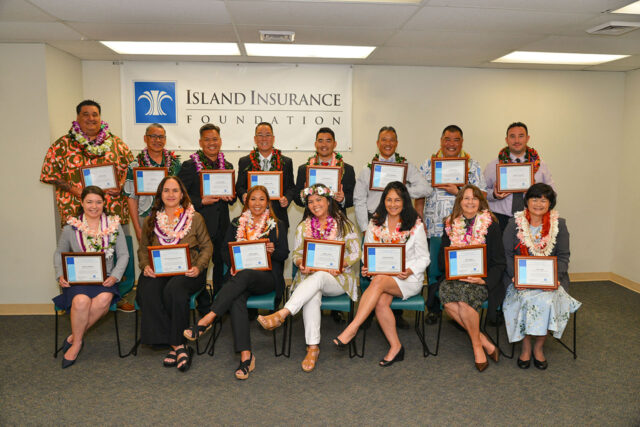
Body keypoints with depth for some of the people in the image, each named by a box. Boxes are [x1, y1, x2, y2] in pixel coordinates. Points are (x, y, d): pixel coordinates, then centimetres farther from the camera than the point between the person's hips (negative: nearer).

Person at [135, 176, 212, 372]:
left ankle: (176, 345, -21)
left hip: (187, 271, -2)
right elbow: (142, 249, 17)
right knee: (148, 292, -30)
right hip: (158, 271, 3)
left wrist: (198, 267, -10)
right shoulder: (151, 221, 16)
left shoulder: (195, 218, 9)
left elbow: (207, 246, 7)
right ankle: (179, 347, -26)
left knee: (174, 289, -35)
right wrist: (146, 266, -4)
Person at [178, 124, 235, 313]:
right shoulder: (189, 166, -4)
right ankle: (204, 306, 19)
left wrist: (229, 197, -5)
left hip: (222, 226, 4)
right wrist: (202, 201, -17)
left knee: (222, 265, 12)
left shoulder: (228, 166, 12)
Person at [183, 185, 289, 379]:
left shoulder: (276, 225, 15)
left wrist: (273, 251, -13)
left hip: (267, 277, -1)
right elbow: (225, 251, 15)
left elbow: (284, 254, 10)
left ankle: (207, 319, -38)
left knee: (244, 275, -37)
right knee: (236, 299, -33)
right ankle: (246, 355, -37)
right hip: (239, 275, 2)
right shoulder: (236, 224, 20)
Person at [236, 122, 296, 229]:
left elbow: (291, 187, 10)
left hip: (278, 217, 0)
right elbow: (240, 186, 10)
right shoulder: (244, 162, 9)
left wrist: (287, 198, -10)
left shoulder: (286, 162, 9)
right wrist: (244, 195, -12)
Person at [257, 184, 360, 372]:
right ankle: (313, 347, -34)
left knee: (318, 277, -38)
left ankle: (281, 314, -45)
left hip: (338, 277, -2)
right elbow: (296, 254, 12)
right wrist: (301, 264, -11)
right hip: (310, 275, 2)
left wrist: (341, 264, -17)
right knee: (312, 295, -35)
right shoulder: (303, 226, 14)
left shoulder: (343, 224, 5)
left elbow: (356, 253, 2)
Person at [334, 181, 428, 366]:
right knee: (381, 302, -29)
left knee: (379, 281, -33)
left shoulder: (415, 225, 0)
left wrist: (409, 271, -16)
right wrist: (366, 267, -9)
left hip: (409, 278, -3)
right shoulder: (375, 223, 9)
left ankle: (352, 329, -33)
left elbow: (423, 258, 3)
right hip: (381, 277, 3)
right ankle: (396, 347, -13)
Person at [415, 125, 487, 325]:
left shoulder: (473, 165, 8)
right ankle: (434, 308, 20)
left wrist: (458, 191, -10)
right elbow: (420, 197, 9)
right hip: (435, 229, 1)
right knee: (434, 269, 4)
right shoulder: (428, 164, 10)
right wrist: (419, 223, 2)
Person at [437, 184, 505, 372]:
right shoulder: (451, 225, 11)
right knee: (446, 294, -30)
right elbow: (442, 258, 11)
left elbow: (499, 262, 1)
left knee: (464, 300, -33)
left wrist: (484, 279, -17)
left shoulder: (491, 225, 3)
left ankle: (477, 345, -7)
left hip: (482, 280, -3)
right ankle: (484, 341, -14)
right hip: (454, 278, 3)